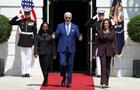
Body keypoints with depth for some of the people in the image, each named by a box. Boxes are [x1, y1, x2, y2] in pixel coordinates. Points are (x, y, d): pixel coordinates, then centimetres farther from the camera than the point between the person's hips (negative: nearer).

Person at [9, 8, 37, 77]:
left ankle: (28, 72, 6)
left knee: (29, 57, 1)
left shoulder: (33, 22, 3)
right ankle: (24, 72, 6)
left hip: (29, 41, -1)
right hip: (22, 41, 1)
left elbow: (35, 32, 5)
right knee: (23, 57, 3)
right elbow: (10, 23, 6)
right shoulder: (20, 21, 6)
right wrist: (17, 16, -5)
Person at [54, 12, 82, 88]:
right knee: (62, 63, -14)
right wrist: (53, 37, -16)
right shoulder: (60, 26, 6)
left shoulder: (75, 27, 8)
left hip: (71, 49, 1)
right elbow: (56, 36, 5)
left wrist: (79, 38, -13)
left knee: (70, 65, 4)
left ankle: (68, 82, 16)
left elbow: (77, 36, 8)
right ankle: (64, 77, 14)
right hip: (62, 48, -1)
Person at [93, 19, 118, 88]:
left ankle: (106, 83, 16)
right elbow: (97, 43, 8)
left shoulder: (113, 32, 3)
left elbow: (115, 42, -1)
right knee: (103, 65, -13)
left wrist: (115, 52, -13)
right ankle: (103, 83, -18)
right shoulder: (100, 32, 6)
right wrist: (94, 53, 6)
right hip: (101, 51, -1)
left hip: (109, 51, 1)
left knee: (108, 67, 6)